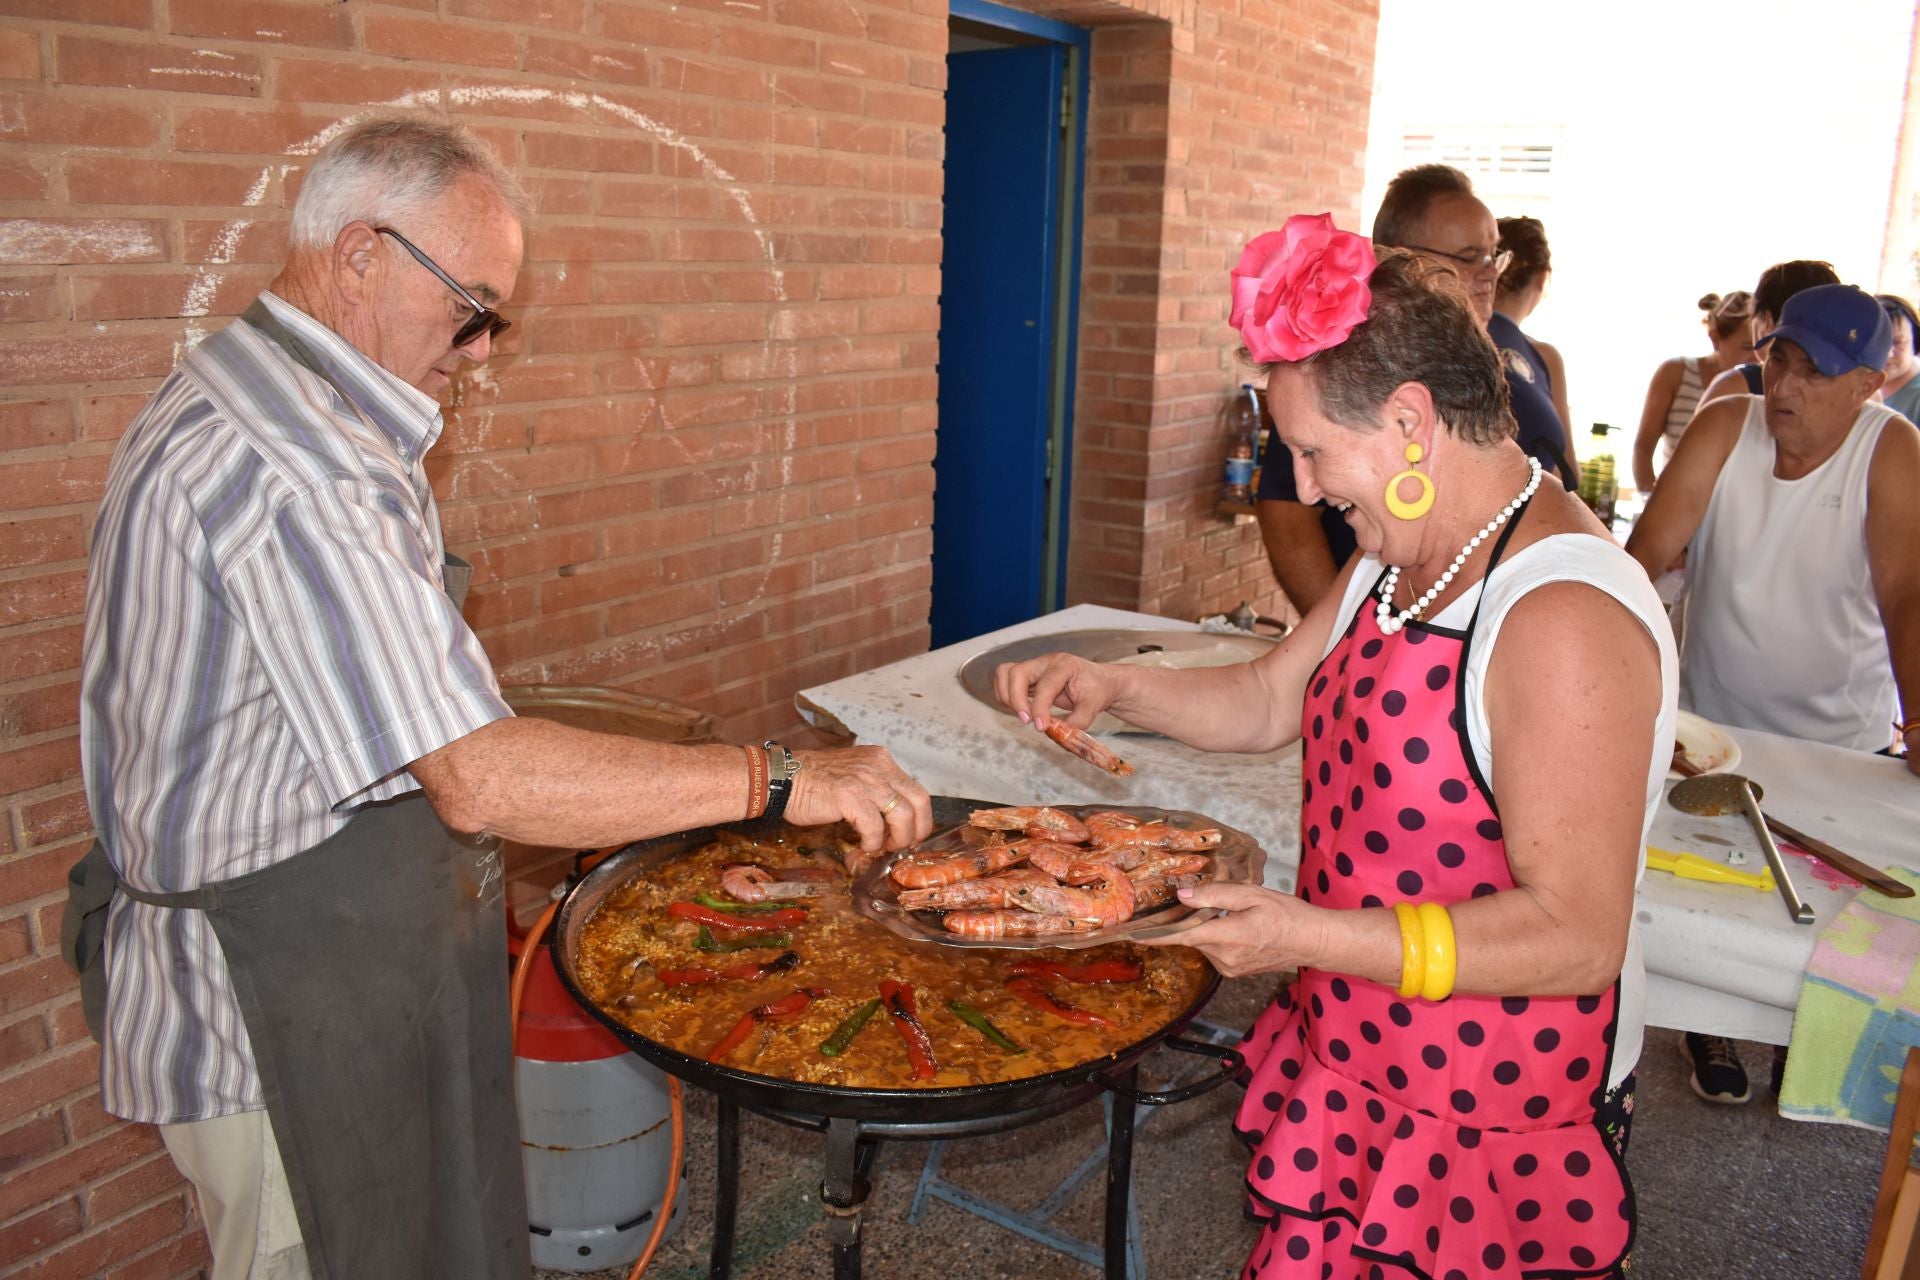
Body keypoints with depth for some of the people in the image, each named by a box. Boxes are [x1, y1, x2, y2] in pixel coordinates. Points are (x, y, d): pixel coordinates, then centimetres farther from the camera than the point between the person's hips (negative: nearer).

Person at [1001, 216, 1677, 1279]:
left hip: (1485, 1116, -8)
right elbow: (1269, 700, 14)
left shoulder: (1563, 618, -27)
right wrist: (1112, 689, -1)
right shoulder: (1400, 562, 3)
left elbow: (1577, 938, -28)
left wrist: (1305, 935, -32)